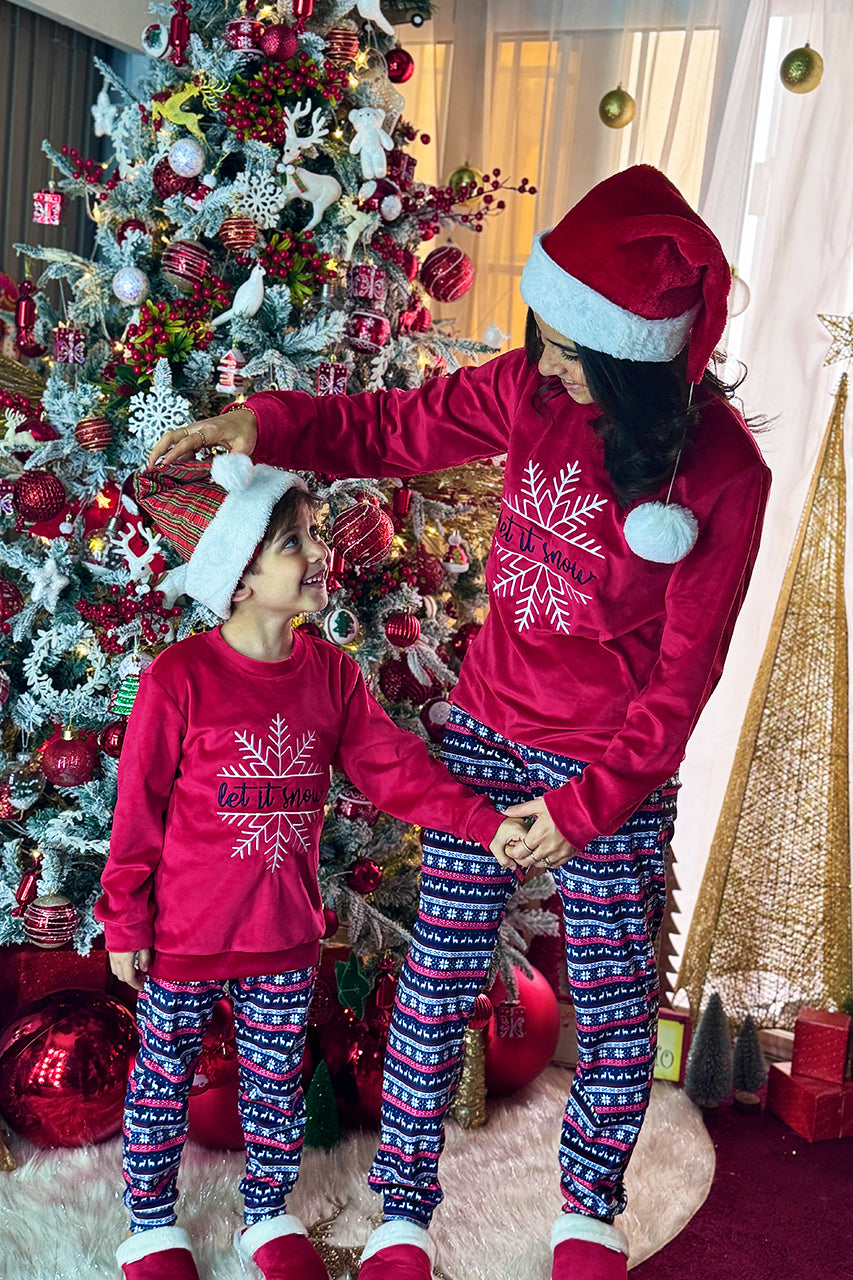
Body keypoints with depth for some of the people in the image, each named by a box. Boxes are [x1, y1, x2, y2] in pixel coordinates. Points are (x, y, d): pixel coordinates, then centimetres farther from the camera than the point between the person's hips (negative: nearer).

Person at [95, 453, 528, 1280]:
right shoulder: (178, 677, -19)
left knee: (276, 1083, 19)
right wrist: (124, 923, -7)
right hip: (184, 935, -3)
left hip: (286, 936, 4)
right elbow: (138, 809, -12)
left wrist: (486, 825, -16)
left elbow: (394, 767, -5)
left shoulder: (330, 673, -5)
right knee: (163, 1081, 16)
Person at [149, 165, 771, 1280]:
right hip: (487, 731, 3)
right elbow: (394, 430, 5)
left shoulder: (721, 473, -18)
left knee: (613, 999, 12)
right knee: (438, 978, 7)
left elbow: (683, 675, -13)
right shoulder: (534, 388, -8)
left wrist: (591, 800, -15)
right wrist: (267, 422, -11)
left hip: (615, 769, -3)